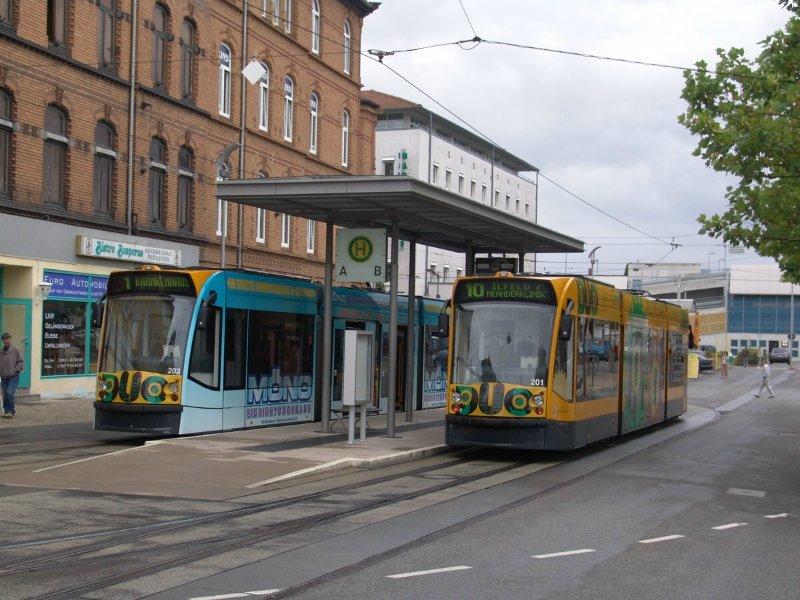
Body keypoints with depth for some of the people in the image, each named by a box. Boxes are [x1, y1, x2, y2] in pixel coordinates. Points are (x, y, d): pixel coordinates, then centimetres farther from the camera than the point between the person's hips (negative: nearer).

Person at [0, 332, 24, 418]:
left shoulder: (15, 350, -4)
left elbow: (21, 362, -1)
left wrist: (15, 370, -11)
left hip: (13, 377, -4)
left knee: (9, 393, -16)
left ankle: (10, 411, -7)